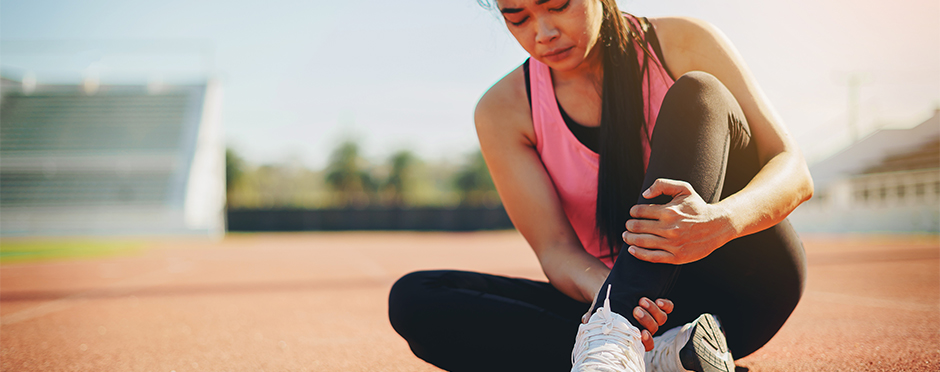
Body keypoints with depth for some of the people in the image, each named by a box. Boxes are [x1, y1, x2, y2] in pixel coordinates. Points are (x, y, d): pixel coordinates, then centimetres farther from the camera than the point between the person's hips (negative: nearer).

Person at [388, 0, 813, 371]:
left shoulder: (683, 44, -7)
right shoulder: (502, 111, -3)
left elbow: (794, 172, -12)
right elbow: (557, 250, -9)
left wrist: (721, 221, -35)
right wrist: (605, 290, -34)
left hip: (743, 288, -1)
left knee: (698, 94, -24)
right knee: (413, 299, -18)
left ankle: (615, 332, -38)